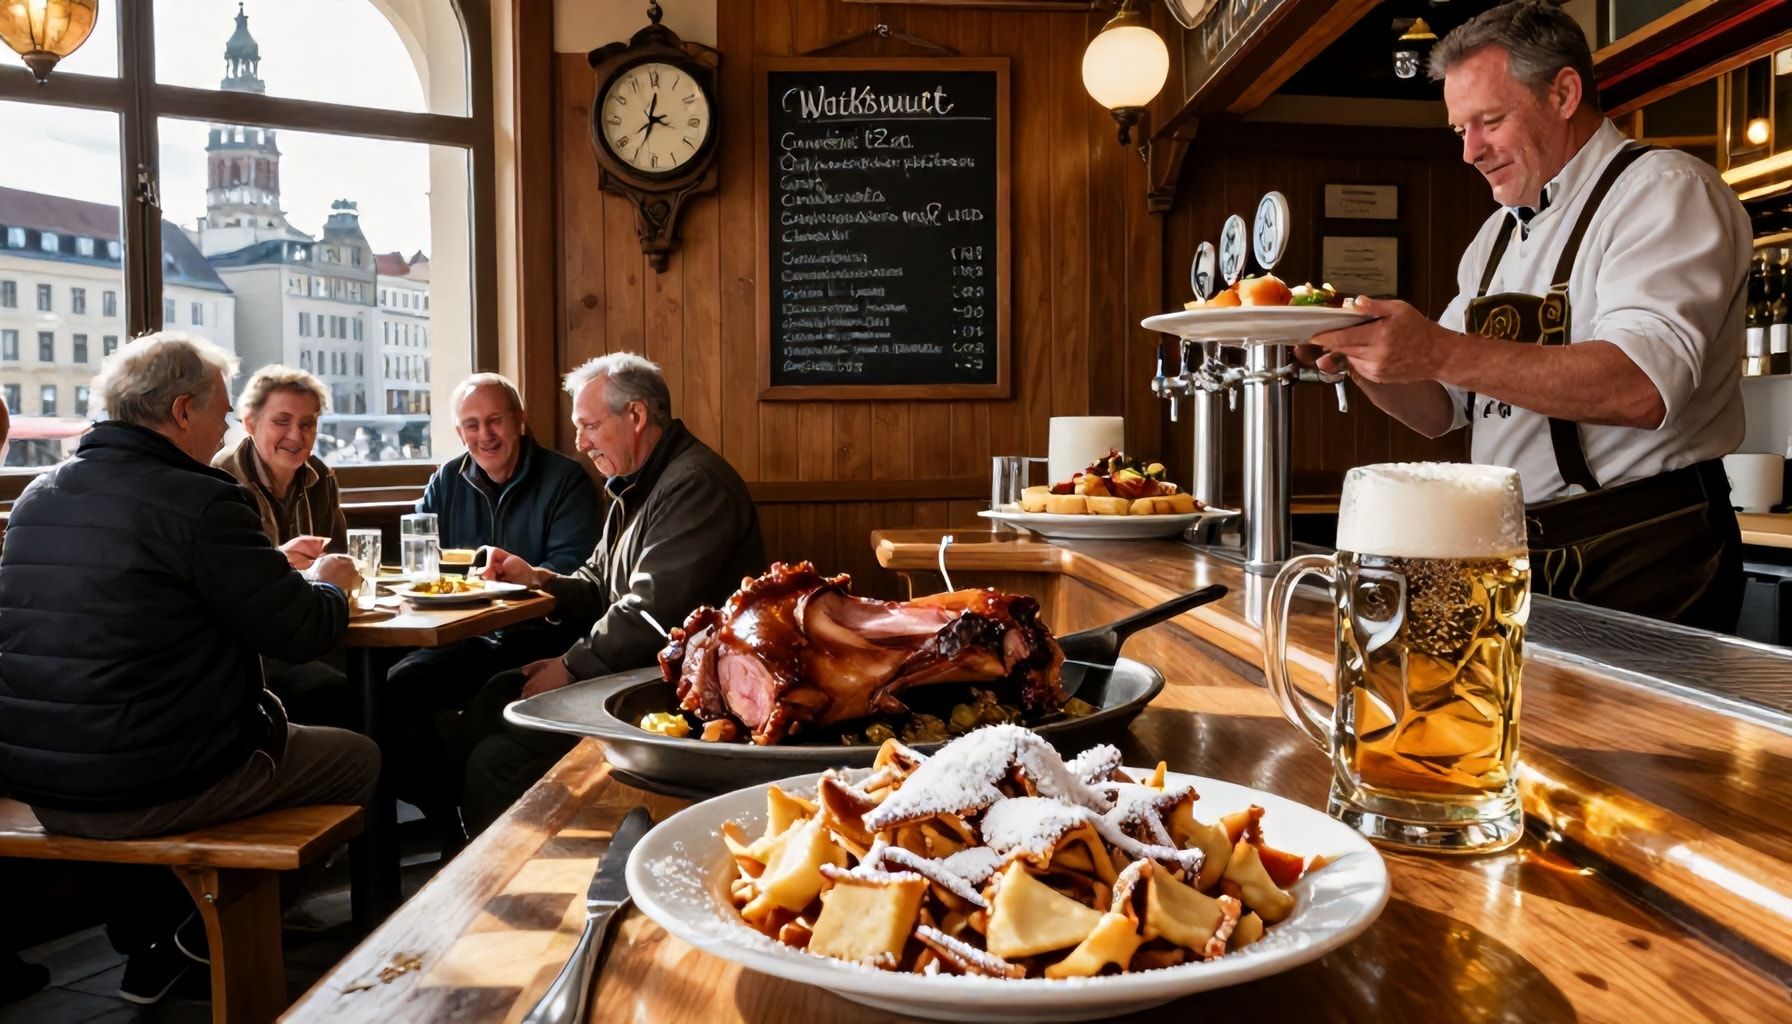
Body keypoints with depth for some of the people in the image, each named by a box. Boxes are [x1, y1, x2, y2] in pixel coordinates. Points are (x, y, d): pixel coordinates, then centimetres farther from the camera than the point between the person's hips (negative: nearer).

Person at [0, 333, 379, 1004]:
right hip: (150, 791, -8)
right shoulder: (199, 501, -18)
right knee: (359, 757, 11)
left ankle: (152, 934, 25)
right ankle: (203, 929, 16)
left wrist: (275, 567, 20)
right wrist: (330, 585, 8)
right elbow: (305, 634, -15)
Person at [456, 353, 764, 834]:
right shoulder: (637, 485, 18)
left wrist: (571, 666, -13)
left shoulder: (695, 485, -17)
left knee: (495, 759, -15)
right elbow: (599, 589, 21)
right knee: (488, 702, 3)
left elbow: (651, 613, -23)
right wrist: (535, 577, 4)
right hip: (637, 672, 11)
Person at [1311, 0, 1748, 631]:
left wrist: (1439, 352, -31)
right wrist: (1366, 357, -6)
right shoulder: (1498, 234, 15)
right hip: (1518, 557, 6)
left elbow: (1643, 386, -25)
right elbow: (1441, 410, 14)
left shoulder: (1665, 191, -7)